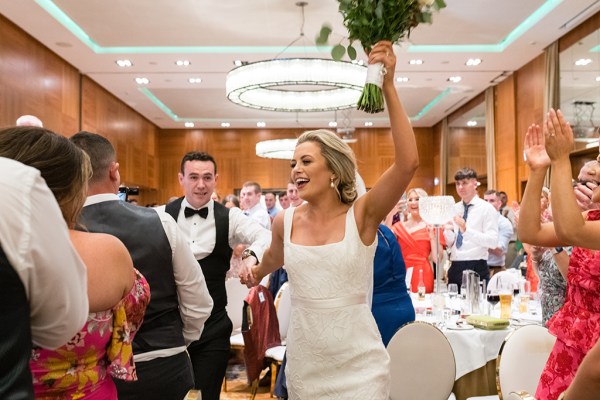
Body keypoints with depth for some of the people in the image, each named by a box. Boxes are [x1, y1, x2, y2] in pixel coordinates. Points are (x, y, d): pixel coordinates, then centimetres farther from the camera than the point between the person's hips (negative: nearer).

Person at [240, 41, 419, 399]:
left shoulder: (362, 216, -13)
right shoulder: (285, 222, -4)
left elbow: (408, 163, -28)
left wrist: (388, 87, -31)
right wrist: (256, 273, 39)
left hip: (359, 367, -3)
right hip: (304, 365, 3)